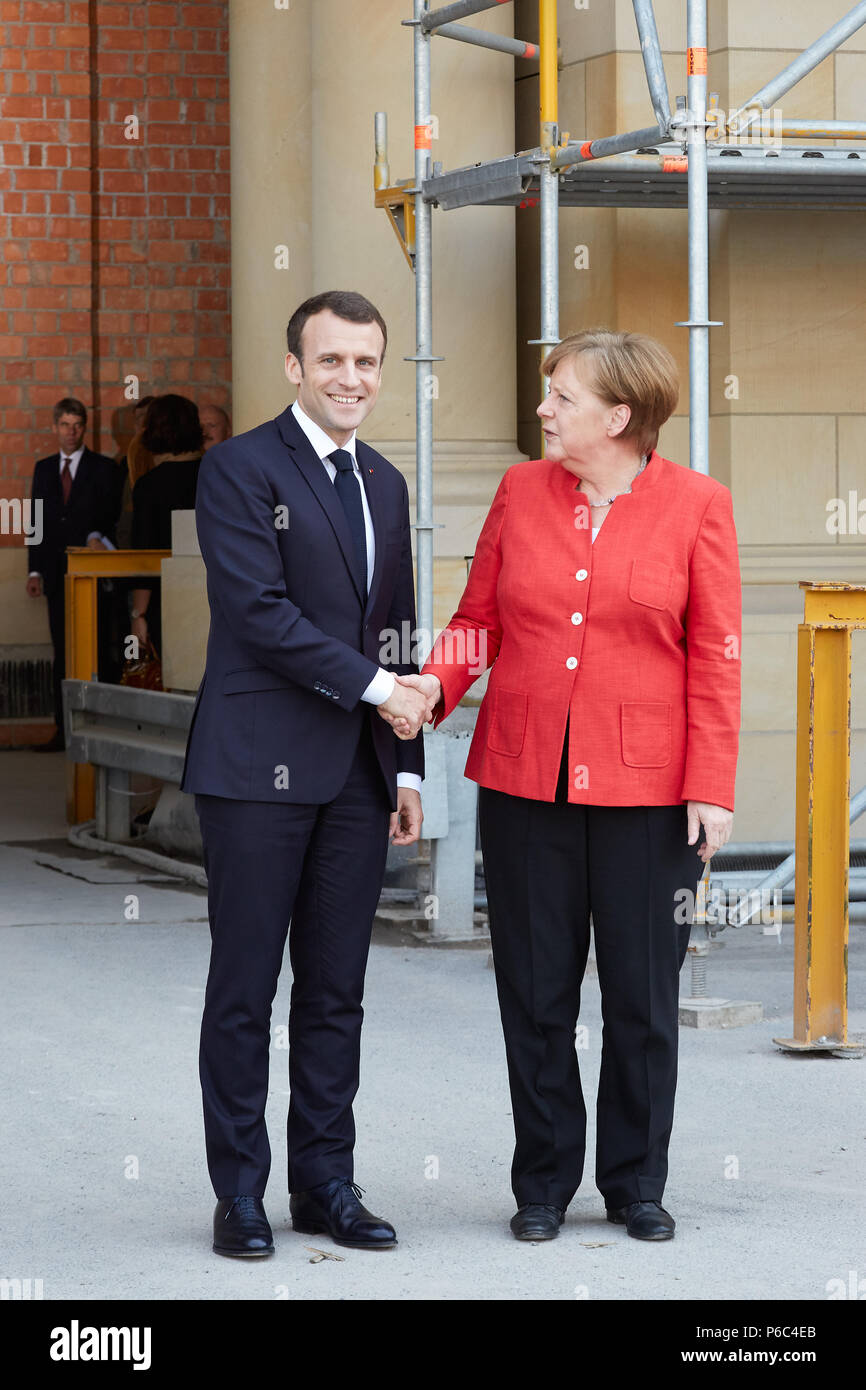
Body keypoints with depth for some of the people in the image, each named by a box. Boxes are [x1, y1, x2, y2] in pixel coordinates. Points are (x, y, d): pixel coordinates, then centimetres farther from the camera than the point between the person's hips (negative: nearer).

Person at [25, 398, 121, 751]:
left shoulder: (103, 467, 4)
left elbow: (110, 514, -1)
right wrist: (35, 570, 7)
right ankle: (64, 730, 4)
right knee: (63, 653, 3)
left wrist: (96, 536, -22)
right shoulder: (44, 469, 16)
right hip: (57, 573, 4)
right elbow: (38, 521, 14)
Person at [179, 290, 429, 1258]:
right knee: (244, 988, 0)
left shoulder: (384, 484, 17)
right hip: (259, 768, -6)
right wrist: (372, 686, -12)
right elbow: (258, 610, -14)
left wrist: (406, 765, 13)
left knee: (336, 990, 9)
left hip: (357, 775, 6)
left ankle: (325, 1183, 16)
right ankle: (240, 1193, 7)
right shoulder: (239, 468, -5)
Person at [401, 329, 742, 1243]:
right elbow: (479, 617, 10)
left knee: (643, 994, 5)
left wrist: (711, 789, -8)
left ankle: (636, 1185, 20)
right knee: (534, 991, 7)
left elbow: (715, 658, -3)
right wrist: (436, 681, -10)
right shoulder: (522, 490, 6)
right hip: (525, 780, 2)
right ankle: (543, 1184, 19)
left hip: (646, 789, -2)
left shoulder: (696, 506, -2)